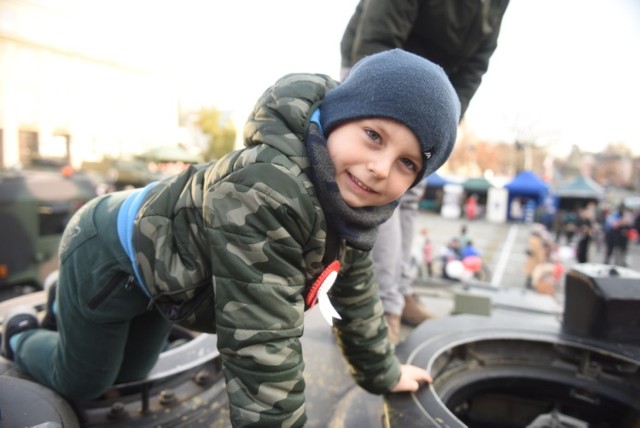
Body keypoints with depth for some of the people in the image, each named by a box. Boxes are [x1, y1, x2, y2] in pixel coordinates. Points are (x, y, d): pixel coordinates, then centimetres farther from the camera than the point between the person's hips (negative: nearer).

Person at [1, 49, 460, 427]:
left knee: (126, 374, 26)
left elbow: (356, 293, 1)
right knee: (80, 384, 16)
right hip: (108, 258, -7)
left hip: (157, 265, 7)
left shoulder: (348, 203, -13)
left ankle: (65, 305, 52)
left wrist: (383, 372, 12)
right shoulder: (266, 192, -43)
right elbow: (261, 345, -42)